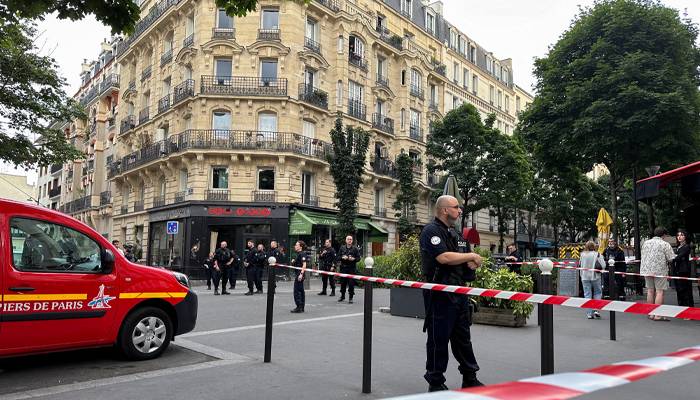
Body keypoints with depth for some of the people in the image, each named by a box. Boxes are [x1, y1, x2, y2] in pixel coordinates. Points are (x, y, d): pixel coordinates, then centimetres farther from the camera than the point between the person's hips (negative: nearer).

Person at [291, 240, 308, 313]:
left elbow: (304, 265, -23)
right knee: (301, 291, 13)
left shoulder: (302, 254, -14)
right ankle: (301, 308, 19)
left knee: (297, 291, -8)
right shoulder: (299, 254, 16)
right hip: (298, 274, 11)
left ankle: (299, 307, -5)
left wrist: (301, 274, -29)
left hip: (299, 274, -11)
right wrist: (294, 261, 13)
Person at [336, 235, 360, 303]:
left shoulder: (355, 248, 3)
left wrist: (353, 259, -17)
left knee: (351, 283, -5)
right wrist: (343, 257, -10)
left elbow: (358, 258, 1)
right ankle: (342, 296, 26)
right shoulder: (342, 248, 10)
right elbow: (338, 257, 9)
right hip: (343, 268, 3)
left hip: (352, 268, -3)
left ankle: (351, 298, 3)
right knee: (343, 282, 9)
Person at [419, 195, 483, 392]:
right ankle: (435, 383, 12)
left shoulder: (455, 234, 18)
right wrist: (471, 256, -10)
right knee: (438, 340, 1)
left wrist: (473, 263, -1)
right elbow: (444, 257, -25)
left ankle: (470, 378, 28)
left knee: (463, 338, 17)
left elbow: (472, 262, 25)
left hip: (459, 293, 9)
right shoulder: (431, 231, -10)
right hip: (439, 296, -8)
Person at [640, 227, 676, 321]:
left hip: (647, 270, 6)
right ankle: (657, 315, -5)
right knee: (659, 292, -3)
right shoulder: (665, 244, -7)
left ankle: (651, 313, 17)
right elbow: (671, 258, -9)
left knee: (650, 291, 12)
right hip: (660, 270, -6)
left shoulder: (645, 243, 10)